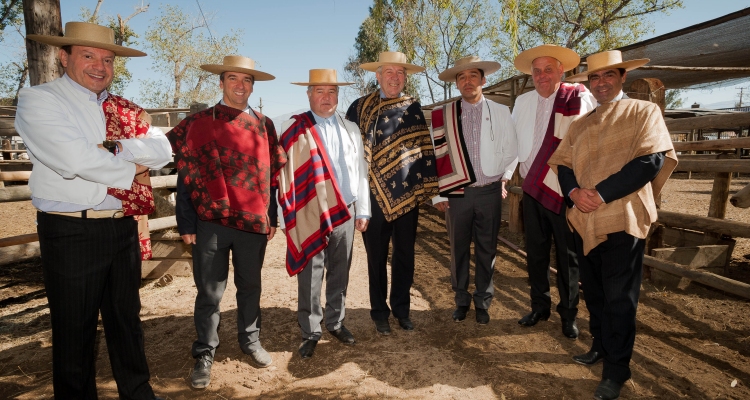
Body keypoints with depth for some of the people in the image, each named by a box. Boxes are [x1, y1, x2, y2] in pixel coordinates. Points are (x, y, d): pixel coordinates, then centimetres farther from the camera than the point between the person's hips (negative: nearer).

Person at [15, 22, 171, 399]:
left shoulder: (124, 109, 11)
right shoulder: (37, 100, -6)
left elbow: (162, 151, -1)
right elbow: (75, 160, -22)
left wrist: (116, 148, -16)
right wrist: (132, 168, -10)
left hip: (123, 227, 6)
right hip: (72, 232, -5)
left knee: (127, 318, 19)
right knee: (74, 329, 10)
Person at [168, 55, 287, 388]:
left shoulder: (264, 125, 7)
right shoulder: (197, 124, 0)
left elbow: (271, 174, 9)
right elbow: (186, 177, -1)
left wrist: (273, 216, 7)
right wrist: (186, 223, -5)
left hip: (254, 222, 2)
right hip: (210, 222, -2)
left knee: (250, 287, 15)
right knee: (209, 293, 7)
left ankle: (250, 341, 34)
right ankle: (204, 355, 24)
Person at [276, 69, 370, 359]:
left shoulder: (350, 129, 10)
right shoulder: (293, 129, -3)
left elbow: (360, 171, 10)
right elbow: (284, 174, -5)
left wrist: (363, 211, 8)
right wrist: (288, 217, -8)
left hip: (345, 213, 4)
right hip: (309, 215, -3)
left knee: (339, 274, 14)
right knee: (310, 277, 4)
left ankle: (335, 322, 32)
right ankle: (310, 332, 21)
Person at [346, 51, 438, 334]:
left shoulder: (413, 108, 7)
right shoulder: (359, 107, 0)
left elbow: (424, 148, 6)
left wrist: (427, 187, 1)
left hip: (408, 194, 2)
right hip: (374, 195, -2)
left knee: (405, 255, 11)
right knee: (377, 256, 9)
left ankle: (402, 310, 28)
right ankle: (380, 313, 25)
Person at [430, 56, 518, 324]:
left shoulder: (500, 112, 4)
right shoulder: (443, 115, -1)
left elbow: (510, 151, 11)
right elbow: (436, 155, -1)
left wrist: (504, 179, 5)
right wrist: (437, 193, -2)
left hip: (489, 192, 1)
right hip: (456, 193, 0)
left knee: (486, 250, 9)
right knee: (458, 250, 10)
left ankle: (482, 302, 26)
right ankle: (462, 300, 28)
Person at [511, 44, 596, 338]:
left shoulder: (580, 98, -8)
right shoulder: (523, 102, 7)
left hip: (566, 192, -4)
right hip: (533, 190, 5)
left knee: (568, 256, 8)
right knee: (535, 253, 13)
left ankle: (568, 313, 25)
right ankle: (539, 307, 30)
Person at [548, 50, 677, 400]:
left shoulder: (644, 112, 1)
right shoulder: (579, 125, 16)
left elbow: (651, 160, -12)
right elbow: (562, 164, 9)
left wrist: (601, 194, -19)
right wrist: (574, 192, -13)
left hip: (622, 219, -5)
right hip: (584, 219, 5)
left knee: (618, 299, 2)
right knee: (593, 292, 16)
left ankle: (616, 370, 16)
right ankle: (600, 347, 36)